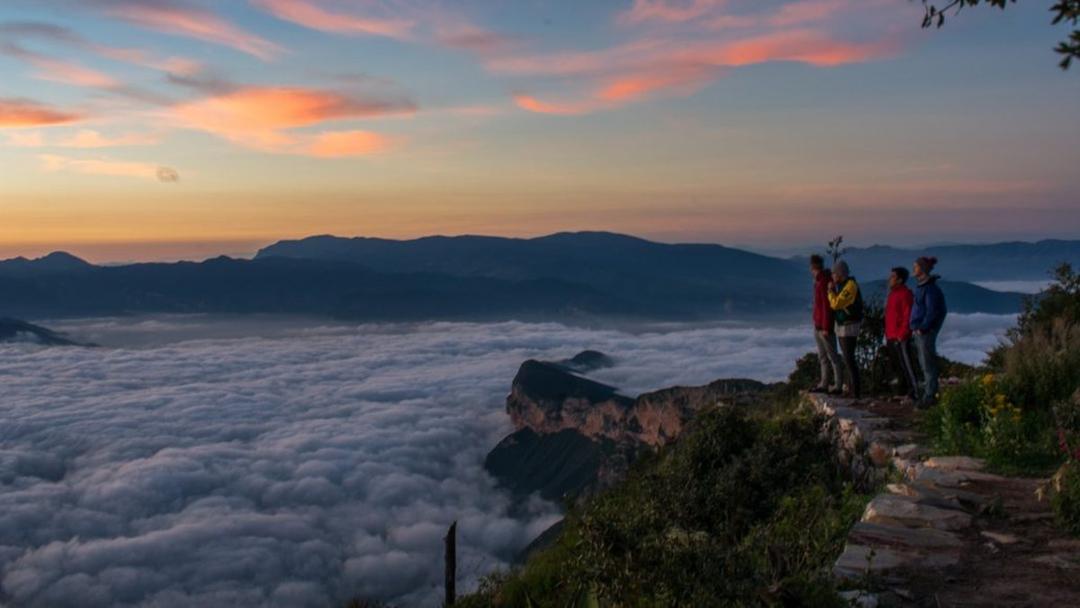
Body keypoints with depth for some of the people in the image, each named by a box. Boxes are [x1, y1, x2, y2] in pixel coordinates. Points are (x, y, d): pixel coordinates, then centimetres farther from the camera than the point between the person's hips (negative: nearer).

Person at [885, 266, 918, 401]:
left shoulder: (905, 294, -13)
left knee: (906, 365, -7)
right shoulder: (893, 293, 16)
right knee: (897, 365, 14)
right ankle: (905, 390, 22)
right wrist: (887, 334, 17)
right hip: (891, 338, 10)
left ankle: (914, 392, -3)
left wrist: (902, 335, -20)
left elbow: (908, 316, -18)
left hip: (900, 338, -10)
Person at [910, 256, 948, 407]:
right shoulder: (921, 286, 14)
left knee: (928, 364, -5)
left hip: (925, 331, -9)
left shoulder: (930, 287, -14)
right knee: (924, 365, 12)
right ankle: (928, 393, 18)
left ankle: (930, 395, -1)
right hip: (919, 331, 9)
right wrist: (915, 328, 13)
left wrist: (922, 328, -16)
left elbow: (932, 311, -18)